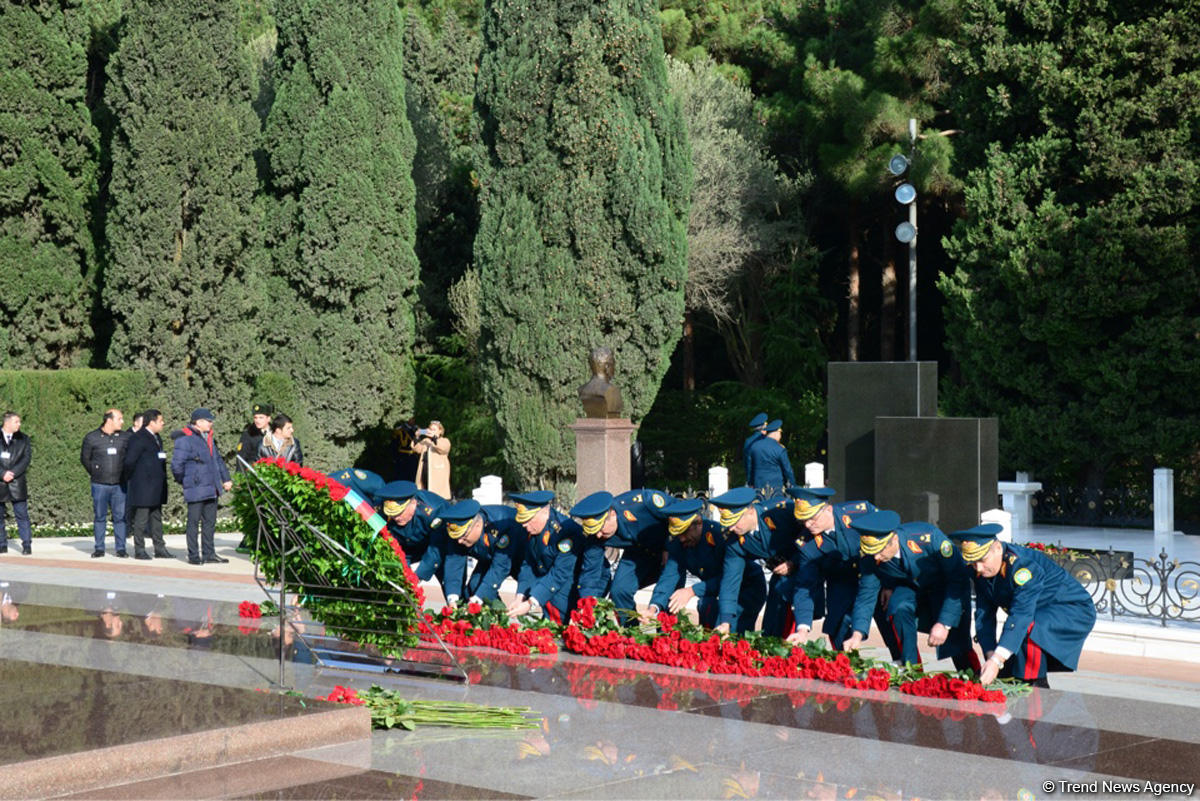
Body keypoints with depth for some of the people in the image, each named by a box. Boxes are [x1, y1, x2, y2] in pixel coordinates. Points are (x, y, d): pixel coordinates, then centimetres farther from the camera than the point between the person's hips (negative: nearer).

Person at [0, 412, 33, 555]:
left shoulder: (23, 439, 9)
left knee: (22, 515, -4)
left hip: (17, 483, 0)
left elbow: (26, 458, 0)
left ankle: (27, 545, -1)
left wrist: (12, 473, -11)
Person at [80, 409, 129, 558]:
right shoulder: (91, 438, -1)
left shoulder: (125, 437, 4)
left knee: (120, 516, 0)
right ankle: (99, 548, 10)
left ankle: (121, 548, 6)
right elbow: (84, 458, 10)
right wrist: (94, 473, 9)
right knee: (99, 516, 4)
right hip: (99, 485, -1)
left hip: (119, 485, 1)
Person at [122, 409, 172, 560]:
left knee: (156, 518, 11)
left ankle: (160, 549, 15)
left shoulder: (157, 438, 16)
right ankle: (139, 551, 2)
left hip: (156, 488, 9)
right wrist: (129, 480, -7)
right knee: (141, 519, -3)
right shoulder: (138, 439, -14)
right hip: (143, 487, -9)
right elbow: (129, 461, -16)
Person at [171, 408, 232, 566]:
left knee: (210, 521, 12)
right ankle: (193, 555, 3)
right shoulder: (185, 440, -12)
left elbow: (217, 459, 26)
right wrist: (184, 481, -4)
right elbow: (177, 464, -14)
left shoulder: (208, 438, 16)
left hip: (211, 489, 8)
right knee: (194, 522, -2)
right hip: (196, 490, -8)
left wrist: (225, 479, 21)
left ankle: (208, 553, 19)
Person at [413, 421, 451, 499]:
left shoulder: (445, 441, 4)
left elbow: (442, 449, -17)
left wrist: (434, 437, -24)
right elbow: (417, 449, 12)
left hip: (438, 472, -6)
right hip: (424, 471, 6)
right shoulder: (425, 440, 22)